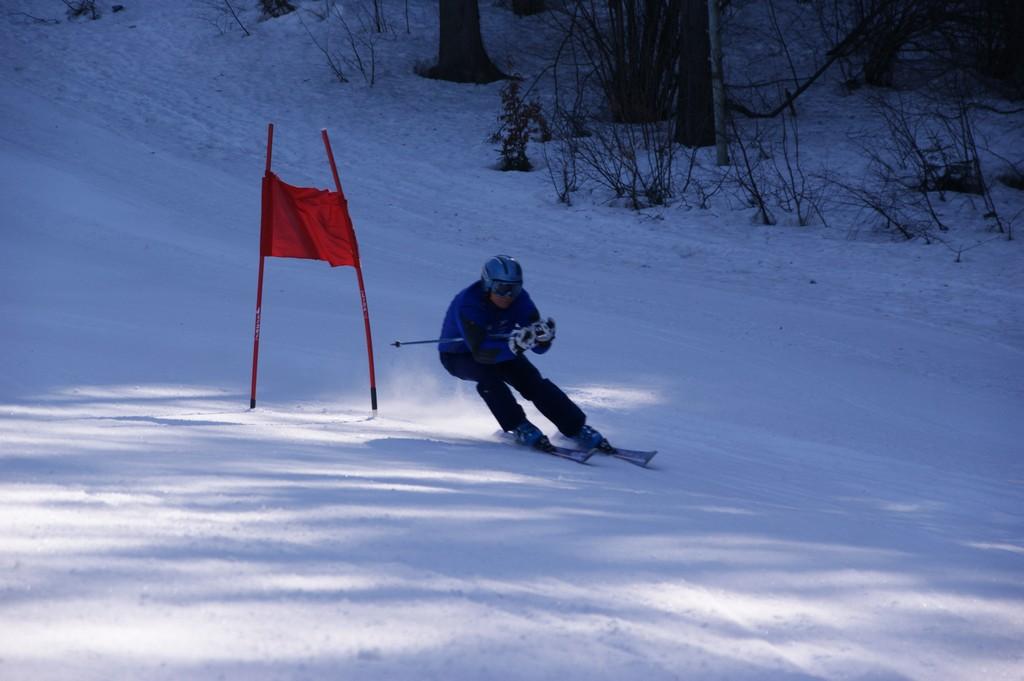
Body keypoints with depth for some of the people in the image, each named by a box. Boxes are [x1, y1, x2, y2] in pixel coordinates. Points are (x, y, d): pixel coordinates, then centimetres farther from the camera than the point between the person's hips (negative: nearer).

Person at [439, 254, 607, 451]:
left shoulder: (519, 299, -21)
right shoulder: (467, 304, -35)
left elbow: (539, 348, -21)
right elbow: (480, 352, -43)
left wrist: (544, 337, -44)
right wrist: (512, 347, -58)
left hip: (501, 349, 3)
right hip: (459, 356, -3)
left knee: (531, 379, -18)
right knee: (486, 374, -34)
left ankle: (577, 428, -15)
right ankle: (519, 427, -24)